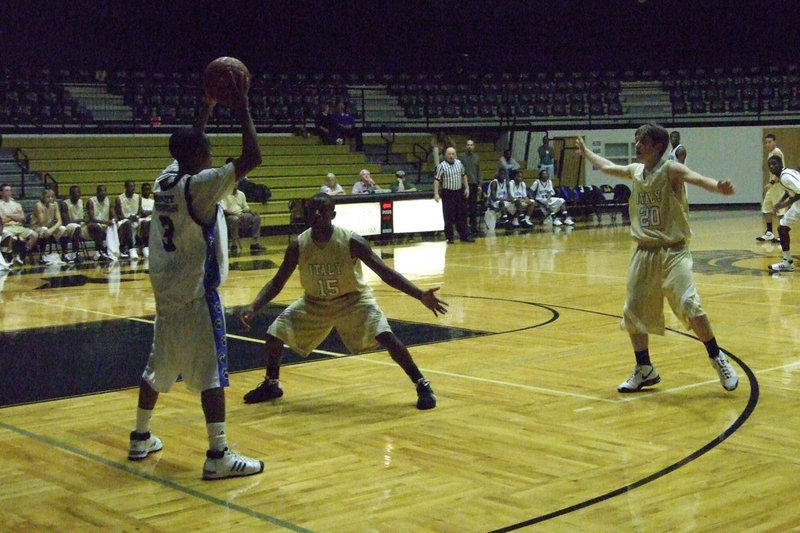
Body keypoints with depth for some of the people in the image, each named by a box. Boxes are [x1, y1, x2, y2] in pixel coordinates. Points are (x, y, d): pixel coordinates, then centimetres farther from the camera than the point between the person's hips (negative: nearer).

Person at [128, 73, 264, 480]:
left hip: (166, 293, 9)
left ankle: (141, 438, 31)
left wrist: (208, 105, 29)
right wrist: (242, 109, -13)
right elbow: (251, 158, -22)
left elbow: (188, 145, 27)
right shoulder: (200, 185, -16)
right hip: (197, 294, -8)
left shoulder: (165, 179, 7)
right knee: (211, 372, -7)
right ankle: (218, 456, -8)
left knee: (159, 366, 20)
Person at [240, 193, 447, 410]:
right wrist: (253, 308, -24)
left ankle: (422, 385, -6)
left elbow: (386, 273, -24)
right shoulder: (298, 246, -19)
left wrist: (421, 295, -35)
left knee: (386, 337, -25)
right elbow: (277, 283, -9)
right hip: (314, 302, 3)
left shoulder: (352, 241, -26)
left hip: (354, 299, -3)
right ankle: (271, 384, 23)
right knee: (274, 334, -6)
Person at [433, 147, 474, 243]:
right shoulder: (442, 166, -8)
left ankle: (465, 236, 15)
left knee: (462, 216, 8)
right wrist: (436, 194, -17)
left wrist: (467, 188, 12)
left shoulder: (459, 163, 7)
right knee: (448, 217, -1)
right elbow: (436, 180, -10)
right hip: (448, 194, -4)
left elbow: (463, 176, 18)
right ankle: (449, 238, 8)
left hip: (459, 193, 5)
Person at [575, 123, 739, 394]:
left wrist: (718, 187, -52)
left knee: (689, 305, -20)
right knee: (633, 311, 6)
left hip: (672, 252, -6)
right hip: (644, 252, 7)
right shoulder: (635, 171, 8)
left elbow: (697, 178, -31)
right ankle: (645, 371, 22)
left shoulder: (671, 170, -11)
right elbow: (607, 167, 28)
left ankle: (717, 358, 1)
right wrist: (586, 152, 42)